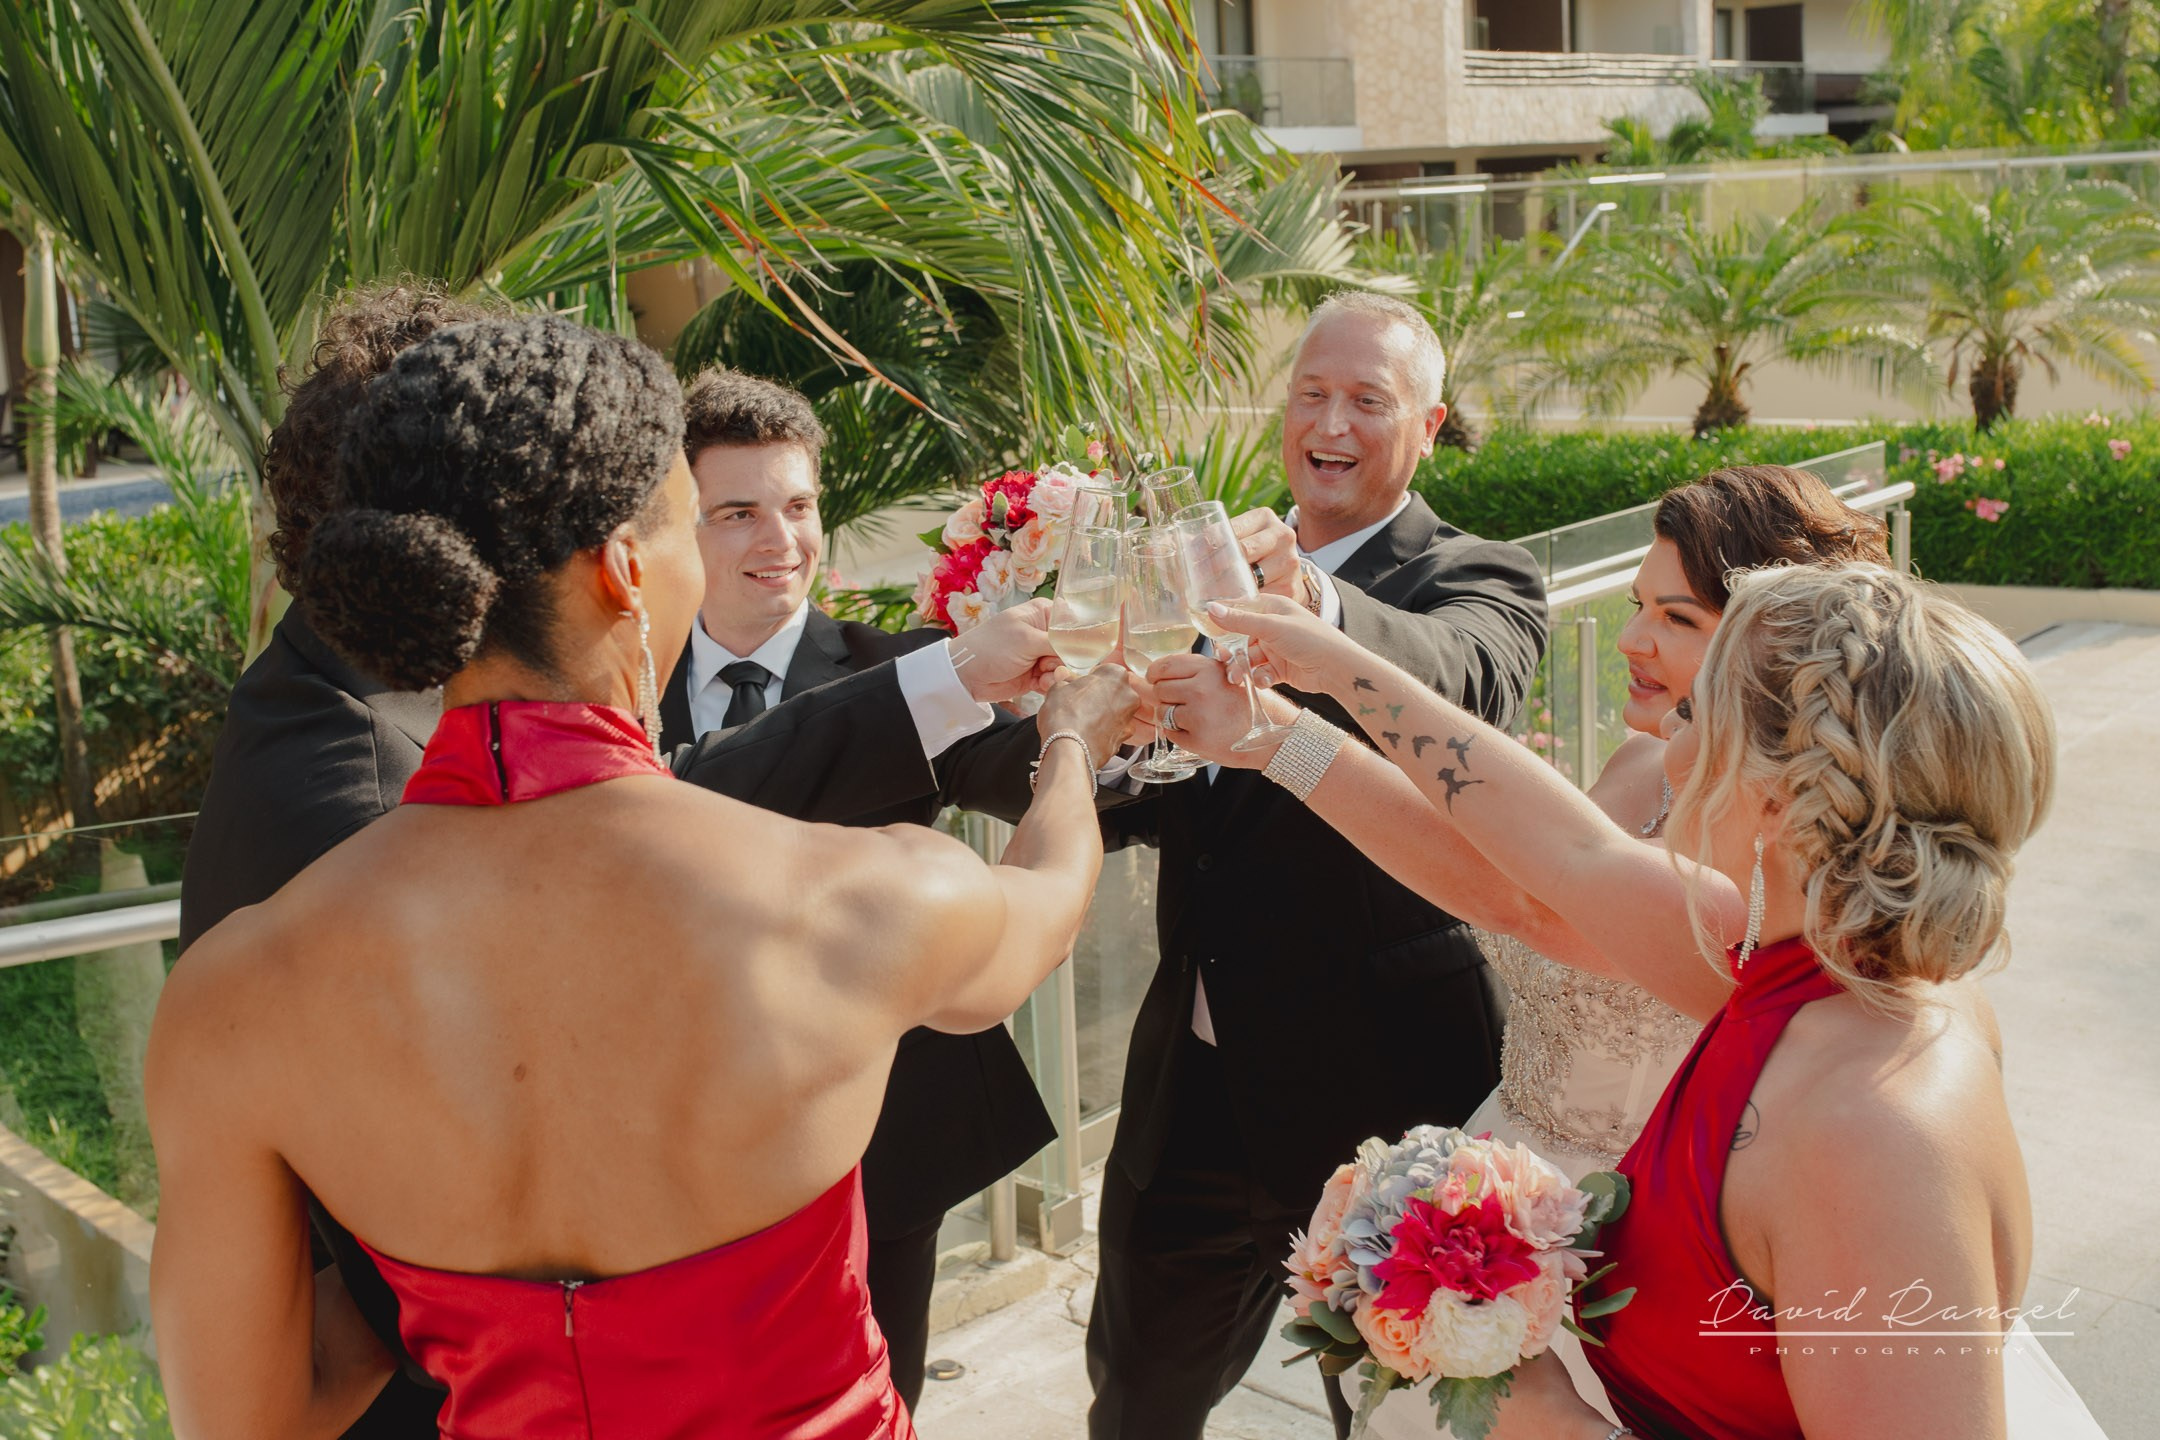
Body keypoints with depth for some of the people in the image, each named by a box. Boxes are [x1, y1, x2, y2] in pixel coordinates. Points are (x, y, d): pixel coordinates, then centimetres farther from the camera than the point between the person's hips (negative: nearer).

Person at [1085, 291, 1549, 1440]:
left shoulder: (1481, 579, -7)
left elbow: (1460, 675, -32)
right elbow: (1147, 808, 5)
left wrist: (1313, 606, -53)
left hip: (1377, 1085, -5)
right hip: (1195, 1090, 5)